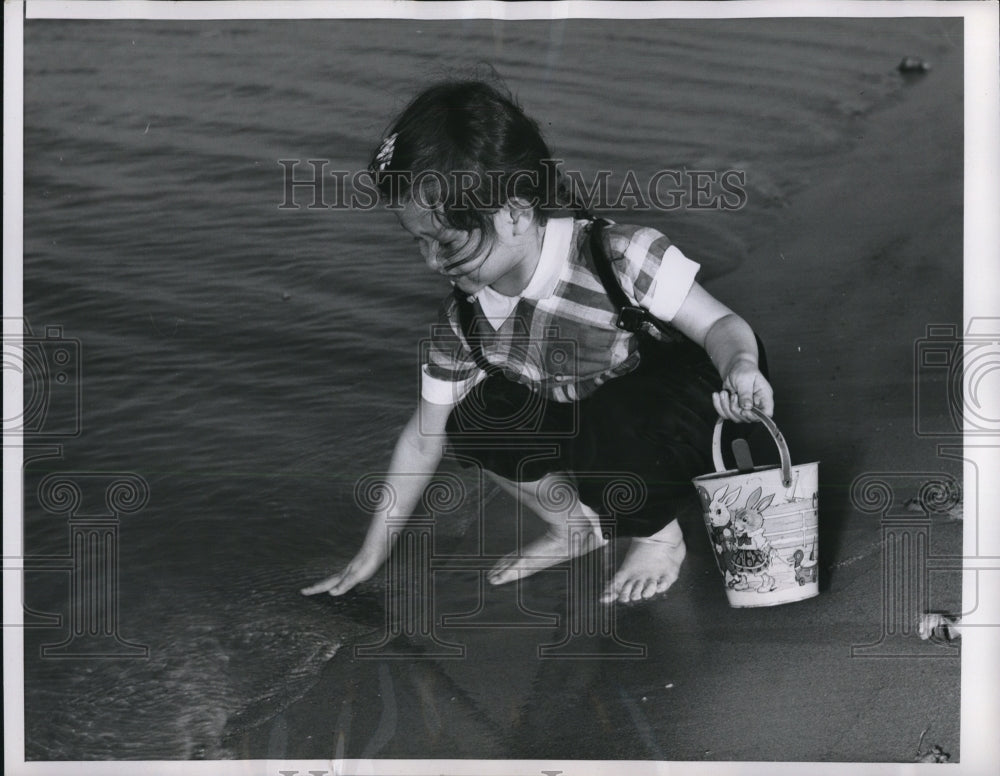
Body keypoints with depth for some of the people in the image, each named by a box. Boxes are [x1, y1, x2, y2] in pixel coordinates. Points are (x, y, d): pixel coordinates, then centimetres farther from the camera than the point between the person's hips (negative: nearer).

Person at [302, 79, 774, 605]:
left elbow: (721, 325, -21)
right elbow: (425, 438, -3)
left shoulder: (619, 256, -29)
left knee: (602, 439, -36)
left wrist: (741, 366, -47)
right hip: (584, 423, 6)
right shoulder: (466, 317, -12)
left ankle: (658, 534, -2)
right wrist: (373, 551, 1)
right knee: (472, 420, -13)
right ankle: (575, 524, 9)